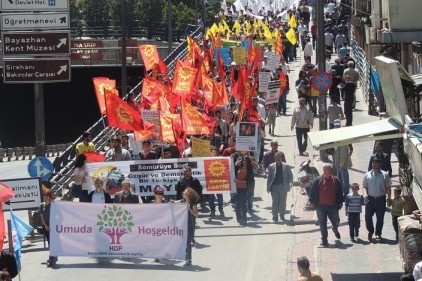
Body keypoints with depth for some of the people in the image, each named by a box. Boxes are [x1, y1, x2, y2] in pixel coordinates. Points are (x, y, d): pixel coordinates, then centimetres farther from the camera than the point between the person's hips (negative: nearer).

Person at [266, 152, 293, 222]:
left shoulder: (286, 166, 4)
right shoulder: (271, 166, 4)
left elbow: (290, 175, 7)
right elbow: (269, 177, 6)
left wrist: (290, 183, -10)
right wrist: (268, 187, 2)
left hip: (283, 186, 0)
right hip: (274, 186, 0)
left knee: (283, 202, 6)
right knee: (275, 202, 1)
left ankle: (282, 215, 18)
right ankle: (275, 217, 5)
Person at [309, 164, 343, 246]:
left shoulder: (336, 180, 4)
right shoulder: (318, 180, 0)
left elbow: (340, 192, 10)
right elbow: (313, 191, 2)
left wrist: (340, 202, 8)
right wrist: (311, 202, -3)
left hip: (333, 205, 1)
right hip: (321, 206, -1)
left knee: (335, 221, 9)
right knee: (322, 224, 2)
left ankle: (335, 230, 44)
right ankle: (324, 240, 10)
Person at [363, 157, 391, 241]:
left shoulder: (385, 175, 2)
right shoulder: (367, 175, 6)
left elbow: (388, 187, 4)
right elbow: (365, 186, 8)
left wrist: (389, 197, -4)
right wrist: (365, 194, -11)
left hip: (381, 199, -1)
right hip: (370, 199, 1)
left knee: (380, 217, 4)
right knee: (368, 216, -4)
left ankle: (378, 233, 16)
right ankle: (370, 231, 18)